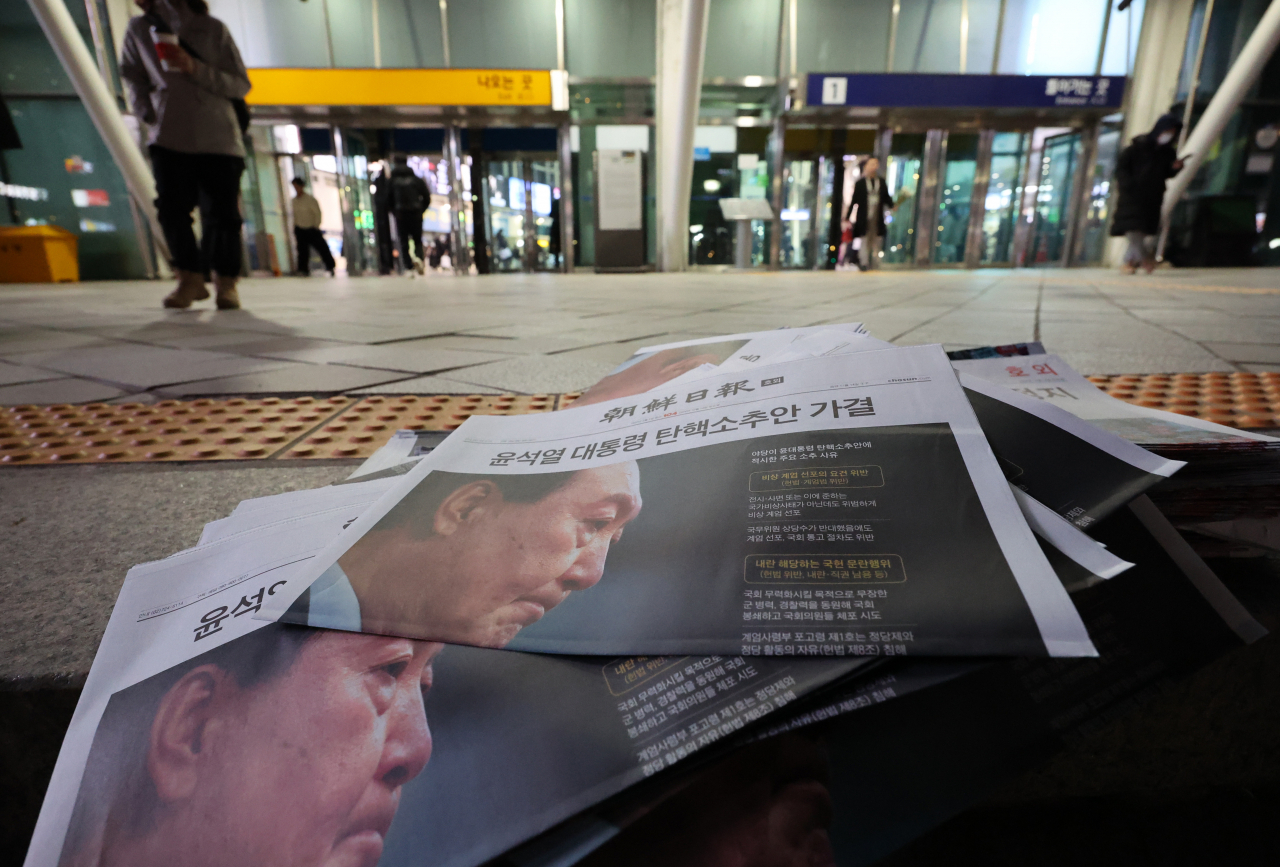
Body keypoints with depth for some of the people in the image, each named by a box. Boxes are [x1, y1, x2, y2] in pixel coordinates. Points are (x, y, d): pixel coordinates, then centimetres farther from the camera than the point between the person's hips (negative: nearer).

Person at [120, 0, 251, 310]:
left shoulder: (213, 29, 6)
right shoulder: (138, 28, 13)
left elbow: (241, 85, 1)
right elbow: (133, 78, 21)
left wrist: (195, 69, -11)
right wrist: (148, 115, 6)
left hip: (219, 137, -2)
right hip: (169, 137, 2)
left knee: (224, 212, -6)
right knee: (171, 206, -10)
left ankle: (226, 281, 8)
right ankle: (190, 278, -1)